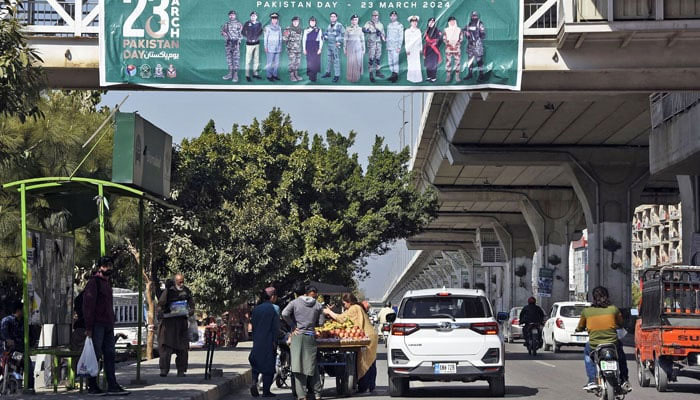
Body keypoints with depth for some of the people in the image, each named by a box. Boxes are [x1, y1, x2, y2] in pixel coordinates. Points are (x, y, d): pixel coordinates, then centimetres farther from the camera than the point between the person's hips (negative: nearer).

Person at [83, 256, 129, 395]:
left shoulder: (107, 283, 20)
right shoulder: (94, 282, -8)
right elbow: (88, 305, -14)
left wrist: (112, 324, 18)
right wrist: (89, 327, -19)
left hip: (108, 326, 9)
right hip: (97, 325, -9)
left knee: (109, 355, 6)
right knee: (95, 355, -4)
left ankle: (112, 386, 6)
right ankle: (92, 386, 1)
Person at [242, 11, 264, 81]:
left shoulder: (259, 24, 3)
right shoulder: (247, 24, -8)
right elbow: (242, 32, 0)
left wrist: (257, 37, 8)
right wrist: (248, 38, -5)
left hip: (257, 43, 4)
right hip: (249, 44, -4)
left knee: (256, 59, 10)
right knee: (248, 60, -4)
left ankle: (255, 73, 21)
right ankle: (247, 75, -1)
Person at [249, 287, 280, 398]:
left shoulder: (256, 309, 6)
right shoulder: (273, 309, -9)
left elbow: (253, 326, 11)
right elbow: (276, 327, -12)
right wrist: (275, 342, -7)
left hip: (257, 342, 4)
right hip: (269, 342, -4)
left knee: (255, 362, 16)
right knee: (268, 365, 4)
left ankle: (254, 382, -8)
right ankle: (266, 390, 5)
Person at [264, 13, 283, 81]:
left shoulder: (279, 28, 11)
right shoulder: (268, 27, -1)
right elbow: (265, 38, 0)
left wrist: (280, 47, 13)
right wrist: (266, 47, -4)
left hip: (277, 48, 4)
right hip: (270, 48, -4)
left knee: (277, 62, 4)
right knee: (270, 63, -5)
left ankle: (274, 75, 15)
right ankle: (269, 76, 1)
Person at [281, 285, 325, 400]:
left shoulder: (295, 302, 2)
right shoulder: (318, 305, 5)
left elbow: (284, 314, -11)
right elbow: (321, 322, 6)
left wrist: (293, 326, -1)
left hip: (297, 335, -1)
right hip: (311, 337, 1)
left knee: (298, 365, -3)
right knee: (312, 365, 13)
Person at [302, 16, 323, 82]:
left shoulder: (318, 30, 5)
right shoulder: (306, 30, 9)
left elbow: (321, 40, 3)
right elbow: (304, 40, 10)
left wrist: (320, 49, -5)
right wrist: (304, 49, 4)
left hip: (316, 49, -1)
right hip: (309, 49, 1)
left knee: (316, 63, -6)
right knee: (309, 63, -4)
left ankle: (314, 77, -2)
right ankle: (310, 76, 3)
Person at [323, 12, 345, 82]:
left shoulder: (339, 25, -6)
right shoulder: (329, 26, 14)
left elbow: (343, 34, -10)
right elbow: (325, 33, 26)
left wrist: (339, 42, -13)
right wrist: (325, 39, 9)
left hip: (335, 45, -7)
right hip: (329, 45, 7)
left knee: (336, 60, -7)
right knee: (329, 59, 15)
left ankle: (337, 75, -6)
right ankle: (328, 73, 25)